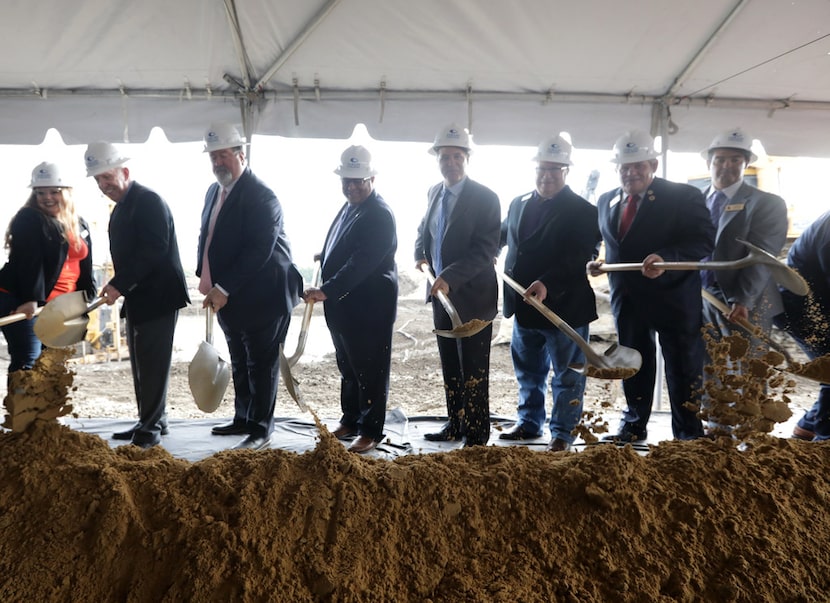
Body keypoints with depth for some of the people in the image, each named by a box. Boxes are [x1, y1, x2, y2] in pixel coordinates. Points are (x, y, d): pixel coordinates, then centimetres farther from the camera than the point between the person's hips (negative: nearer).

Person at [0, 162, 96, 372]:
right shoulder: (29, 220, -9)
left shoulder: (79, 225, 13)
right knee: (27, 362, -12)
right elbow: (29, 263, -20)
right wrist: (30, 299, -29)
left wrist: (90, 296, 9)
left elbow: (85, 265, 18)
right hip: (20, 301, -7)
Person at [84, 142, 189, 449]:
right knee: (141, 364, 13)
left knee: (153, 363, -4)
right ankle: (151, 421, 22)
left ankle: (151, 427, 3)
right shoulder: (120, 208, 16)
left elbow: (153, 251, -22)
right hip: (137, 298, 10)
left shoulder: (149, 201, -13)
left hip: (157, 296, -9)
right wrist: (119, 286, 4)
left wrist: (119, 284, -22)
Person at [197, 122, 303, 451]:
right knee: (239, 362, 19)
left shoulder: (260, 195, -17)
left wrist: (224, 289, -24)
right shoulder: (214, 191, 11)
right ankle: (243, 418, 33)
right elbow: (207, 237, 17)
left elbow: (259, 250, -25)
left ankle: (260, 429, 13)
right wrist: (206, 279, 5)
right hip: (228, 296, 9)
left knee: (261, 364, 2)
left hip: (261, 296, -9)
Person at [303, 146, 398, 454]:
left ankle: (371, 430, 16)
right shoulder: (348, 207, 11)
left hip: (369, 309, -9)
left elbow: (361, 263, -28)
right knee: (348, 368, 19)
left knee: (370, 371, 4)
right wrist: (324, 256, 8)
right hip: (342, 306, 9)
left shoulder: (380, 215, -18)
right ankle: (349, 421, 33)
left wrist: (326, 291, -34)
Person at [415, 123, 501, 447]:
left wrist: (450, 277, -29)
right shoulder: (434, 192, 8)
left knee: (473, 371, 1)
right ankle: (455, 424, 30)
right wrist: (421, 256, 0)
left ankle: (476, 436, 12)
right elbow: (424, 230, 21)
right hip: (442, 293, 7)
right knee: (450, 366, 16)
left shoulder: (485, 198, -13)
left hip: (472, 296, -7)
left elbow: (486, 251, -19)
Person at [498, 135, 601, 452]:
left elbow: (580, 259, -21)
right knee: (528, 372, 19)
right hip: (524, 307, 6)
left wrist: (547, 284, -33)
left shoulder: (582, 211, -10)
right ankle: (529, 423, 34)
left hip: (564, 306, -6)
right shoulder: (519, 204, 9)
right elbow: (502, 237, 24)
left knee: (566, 375, 6)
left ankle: (562, 433, 17)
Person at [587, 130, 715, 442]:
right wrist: (599, 263, 0)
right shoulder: (606, 201, 8)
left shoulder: (684, 196, -9)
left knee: (683, 369, 6)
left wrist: (665, 259, -32)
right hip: (628, 299, 5)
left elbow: (703, 241, -18)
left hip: (673, 297, -5)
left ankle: (689, 436, 20)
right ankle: (634, 425, 33)